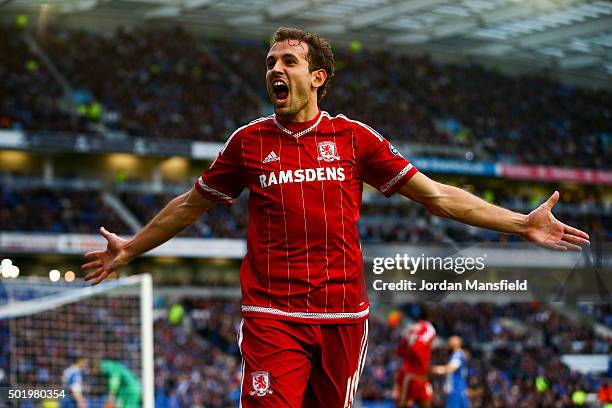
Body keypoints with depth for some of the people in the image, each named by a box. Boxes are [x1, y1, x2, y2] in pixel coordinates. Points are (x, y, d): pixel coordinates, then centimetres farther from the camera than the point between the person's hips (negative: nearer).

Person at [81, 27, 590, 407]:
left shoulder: (355, 137, 5)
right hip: (272, 318, -1)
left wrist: (523, 223, 5)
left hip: (342, 314, 1)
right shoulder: (248, 141, 6)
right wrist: (130, 248, 26)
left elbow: (435, 195, 8)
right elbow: (191, 204, 21)